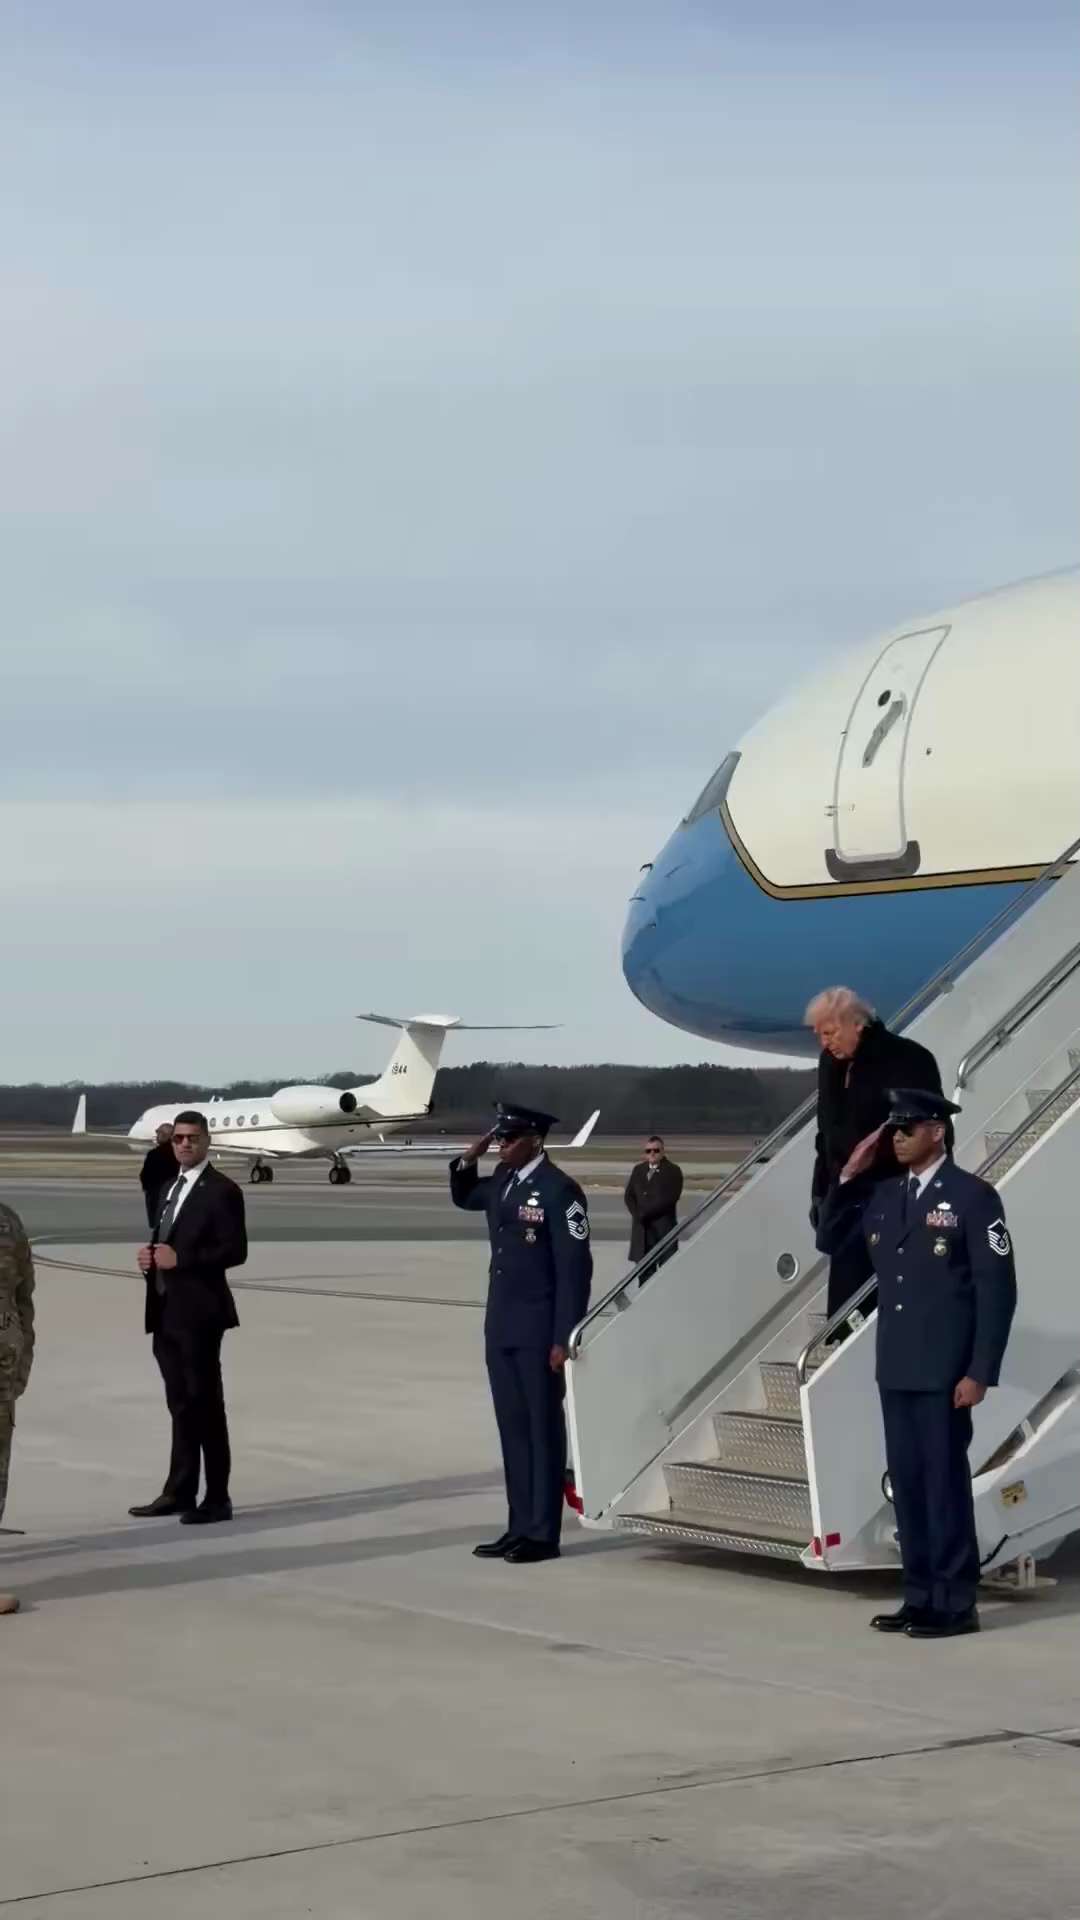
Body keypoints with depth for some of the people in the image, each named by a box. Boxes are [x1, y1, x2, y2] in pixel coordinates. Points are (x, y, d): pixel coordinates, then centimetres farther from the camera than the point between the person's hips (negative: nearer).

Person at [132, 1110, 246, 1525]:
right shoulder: (172, 1188, 18)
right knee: (180, 1404, 14)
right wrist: (151, 1256, 3)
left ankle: (217, 1499, 1)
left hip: (199, 1312, -8)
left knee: (205, 1404, -4)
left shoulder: (222, 1190, -9)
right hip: (166, 1311, 8)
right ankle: (179, 1492, 21)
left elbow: (235, 1251, -16)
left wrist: (179, 1259, -19)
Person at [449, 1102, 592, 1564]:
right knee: (512, 1428, 11)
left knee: (543, 1429, 1)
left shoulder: (559, 1190, -14)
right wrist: (469, 1157, 10)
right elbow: (464, 1198, 30)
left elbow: (575, 1268, -16)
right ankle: (520, 1527, 18)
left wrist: (563, 1339, -18)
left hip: (538, 1331, -8)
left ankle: (543, 1534, 6)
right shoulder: (502, 1180, 9)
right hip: (501, 1327, 8)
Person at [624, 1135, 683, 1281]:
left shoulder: (673, 1171, -2)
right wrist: (637, 1214, -6)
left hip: (664, 1227, -5)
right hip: (642, 1229, 5)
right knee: (644, 1271, 8)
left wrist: (645, 1213, -14)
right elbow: (629, 1195, 12)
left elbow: (669, 1199, -13)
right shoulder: (638, 1170, 16)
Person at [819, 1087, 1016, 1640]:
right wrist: (847, 1177, 7)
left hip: (944, 1369, -6)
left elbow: (997, 1289, -9)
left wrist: (979, 1372, -14)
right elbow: (831, 1237, 21)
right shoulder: (884, 1195, 11)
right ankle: (920, 1596, 17)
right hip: (895, 1367, 6)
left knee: (945, 1480, -2)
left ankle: (956, 1604, 5)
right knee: (907, 1481, 9)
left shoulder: (972, 1195, -7)